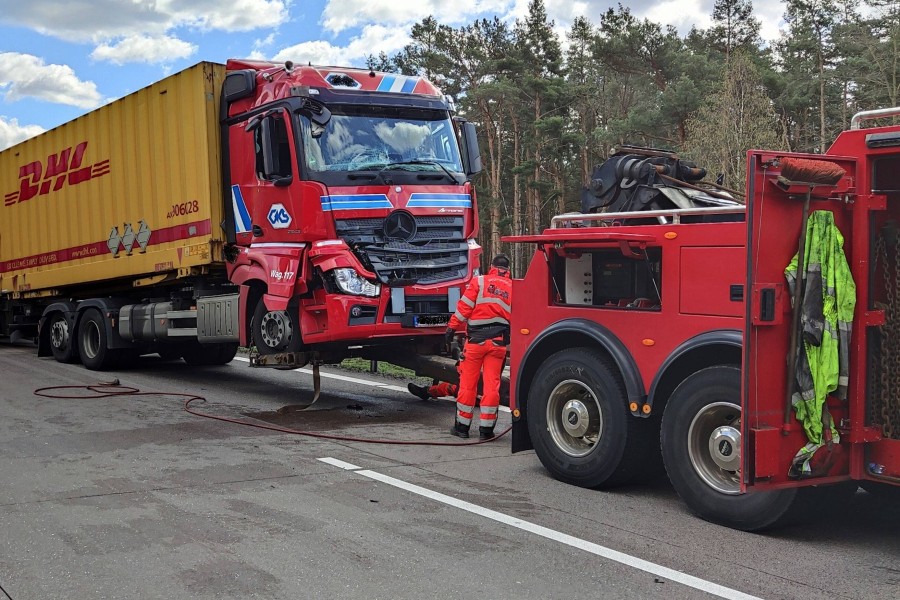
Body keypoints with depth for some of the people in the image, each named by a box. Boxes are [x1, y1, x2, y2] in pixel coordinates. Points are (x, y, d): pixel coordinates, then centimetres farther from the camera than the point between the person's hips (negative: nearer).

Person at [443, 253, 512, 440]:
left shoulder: (479, 282, 1)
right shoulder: (513, 288, 10)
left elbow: (464, 307, -5)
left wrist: (452, 327, 2)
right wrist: (510, 341, 18)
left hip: (476, 339, -2)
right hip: (498, 342, 2)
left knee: (468, 383, 6)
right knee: (492, 384, 5)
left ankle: (462, 425, 13)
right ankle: (486, 428, 6)